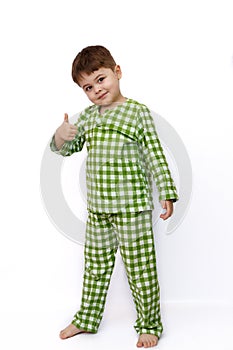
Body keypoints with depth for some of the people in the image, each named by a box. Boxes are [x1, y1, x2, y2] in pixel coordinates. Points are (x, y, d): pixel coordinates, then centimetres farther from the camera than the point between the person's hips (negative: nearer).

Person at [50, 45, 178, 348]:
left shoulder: (138, 112, -5)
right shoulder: (88, 116, 10)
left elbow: (156, 155, -6)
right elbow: (67, 149, 18)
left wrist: (167, 194, -10)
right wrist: (61, 136, -6)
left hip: (132, 207, -5)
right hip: (97, 208, 6)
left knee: (140, 267, 3)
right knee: (95, 264, 18)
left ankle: (150, 325, 19)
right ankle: (87, 319, 34)